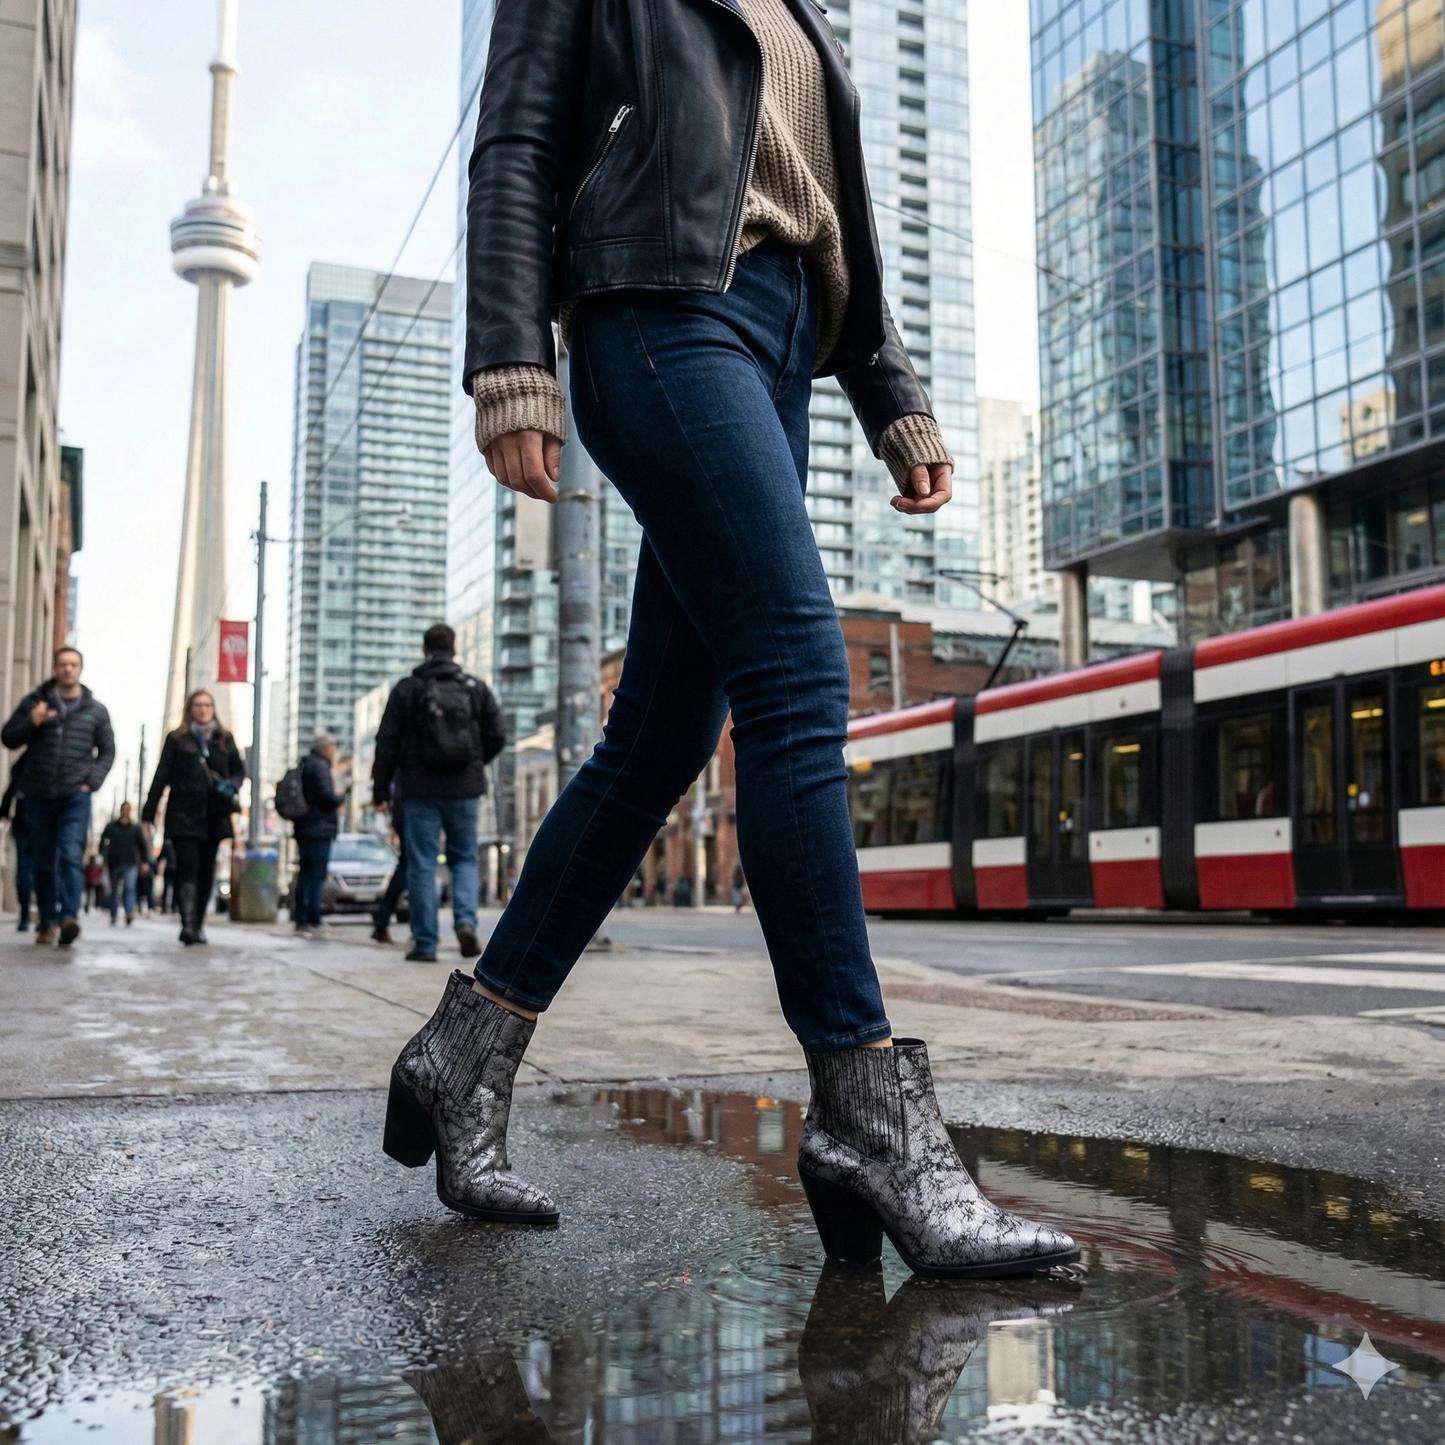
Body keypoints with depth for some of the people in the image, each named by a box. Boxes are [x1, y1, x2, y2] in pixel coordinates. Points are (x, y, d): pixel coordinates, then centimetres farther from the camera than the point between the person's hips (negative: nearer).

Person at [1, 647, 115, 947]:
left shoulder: (96, 710, 8)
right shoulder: (33, 702, 7)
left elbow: (107, 751, 13)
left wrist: (91, 782, -2)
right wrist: (31, 723, -11)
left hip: (76, 797, -1)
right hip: (38, 796, 2)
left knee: (71, 856, -17)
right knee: (42, 863, 7)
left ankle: (69, 916, -26)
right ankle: (47, 922, 14)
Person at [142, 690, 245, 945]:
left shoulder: (224, 739, 12)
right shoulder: (176, 739, 5)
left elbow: (239, 769, 18)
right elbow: (161, 777, 3)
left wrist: (232, 786, -6)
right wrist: (148, 814, 0)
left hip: (213, 816, 3)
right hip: (183, 815, -3)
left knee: (206, 872, 6)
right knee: (187, 869, -13)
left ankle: (198, 925, 16)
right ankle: (188, 924, -20)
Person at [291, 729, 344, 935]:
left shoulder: (305, 765, 17)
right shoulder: (319, 766, -13)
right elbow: (327, 797, -20)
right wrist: (341, 797, 0)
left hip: (305, 829, 10)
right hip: (319, 830, -10)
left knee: (306, 875, 12)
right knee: (315, 876, -7)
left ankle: (301, 919, 14)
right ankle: (312, 921, -7)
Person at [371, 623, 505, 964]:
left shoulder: (407, 689, 0)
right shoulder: (477, 689, 5)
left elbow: (387, 742, -2)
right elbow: (497, 735, 4)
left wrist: (380, 789, 5)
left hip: (421, 790, -2)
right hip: (464, 789, 2)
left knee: (422, 865, 3)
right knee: (465, 859, 14)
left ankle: (425, 943, 3)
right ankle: (466, 920, -9)